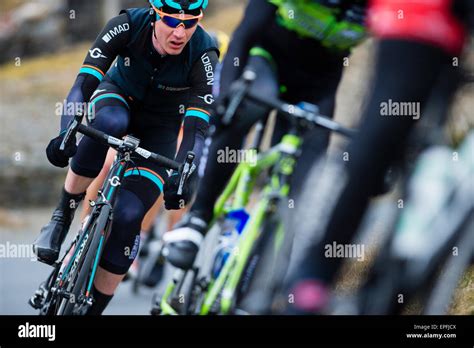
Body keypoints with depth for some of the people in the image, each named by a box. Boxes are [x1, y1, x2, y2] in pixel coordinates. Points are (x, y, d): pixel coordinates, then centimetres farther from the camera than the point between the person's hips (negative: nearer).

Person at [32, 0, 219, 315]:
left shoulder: (203, 55, -29)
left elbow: (197, 125, -35)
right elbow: (85, 80, -35)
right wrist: (66, 132, -51)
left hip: (161, 126, 0)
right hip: (119, 96, 0)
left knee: (128, 216, -19)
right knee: (109, 122, -39)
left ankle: (93, 309, -2)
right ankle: (62, 216, -21)